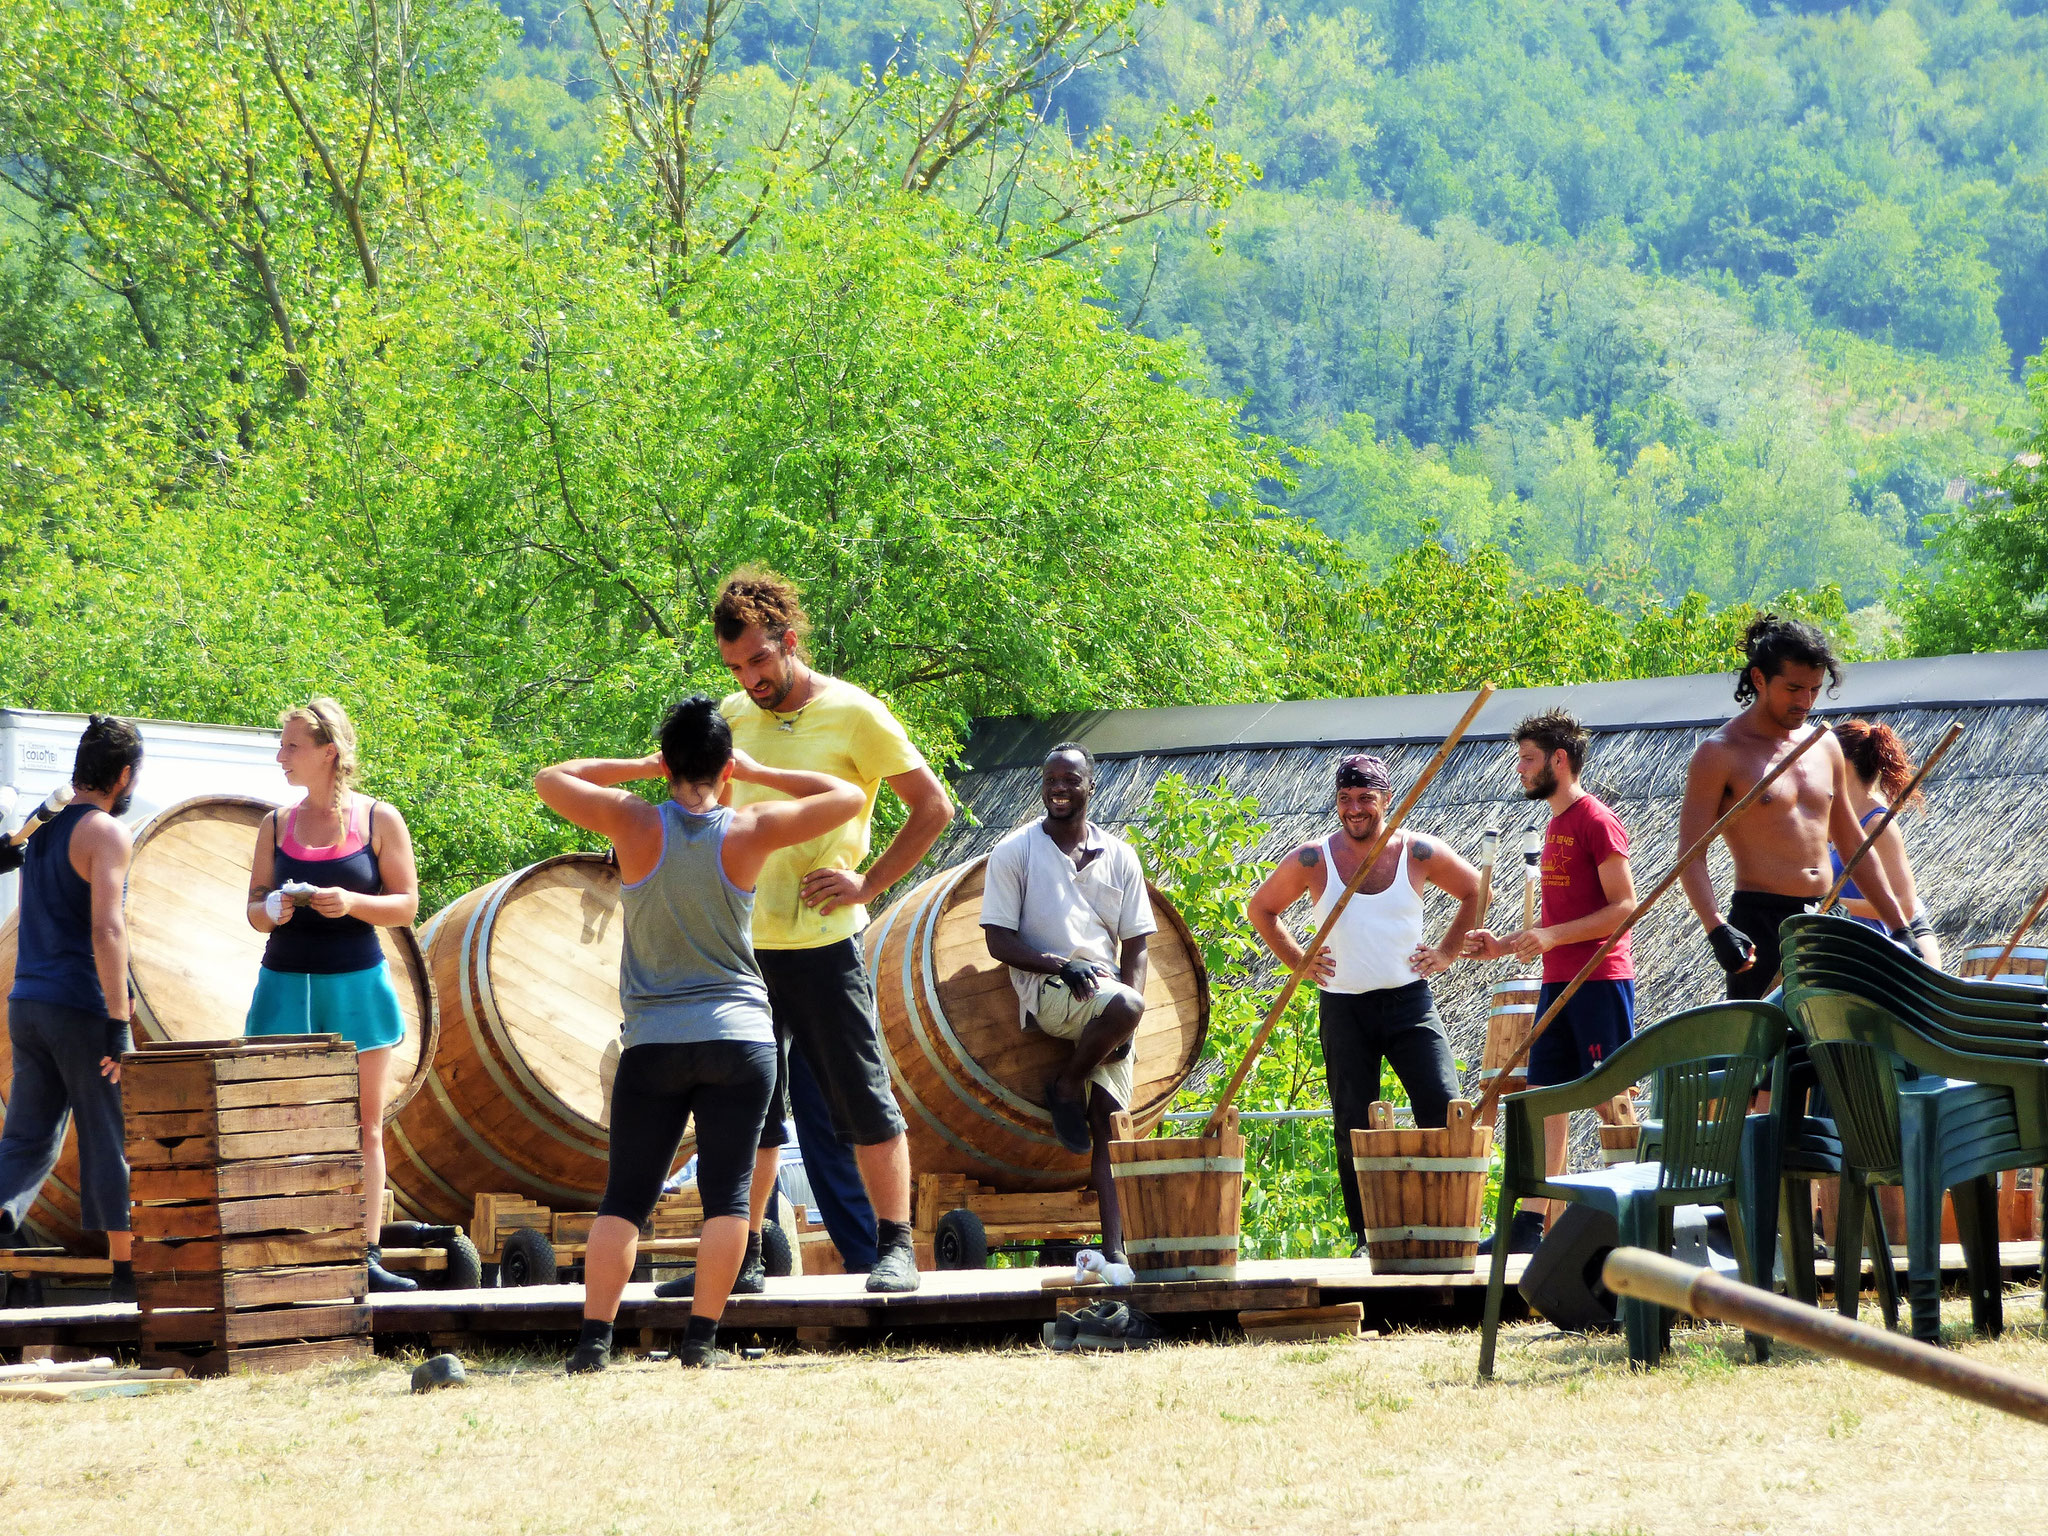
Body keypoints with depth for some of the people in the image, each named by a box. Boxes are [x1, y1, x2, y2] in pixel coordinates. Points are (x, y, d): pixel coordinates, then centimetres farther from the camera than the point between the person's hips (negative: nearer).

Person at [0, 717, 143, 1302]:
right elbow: (106, 929, -20)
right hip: (81, 1007, -7)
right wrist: (119, 1026, -21)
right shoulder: (106, 832, -10)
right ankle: (127, 1271, 9)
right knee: (110, 1140, 3)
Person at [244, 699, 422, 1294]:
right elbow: (254, 907, 11)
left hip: (357, 985, -1)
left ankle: (367, 1255, 3)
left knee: (365, 1127, 1)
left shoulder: (379, 820, 1)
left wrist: (352, 903, -17)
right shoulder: (276, 825, 8)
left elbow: (406, 906, 0)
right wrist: (270, 911, -12)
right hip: (286, 983, 1)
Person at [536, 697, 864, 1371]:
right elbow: (847, 797, 9)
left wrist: (639, 765, 13)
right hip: (739, 1038, 0)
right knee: (727, 1192, 1)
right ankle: (702, 1337, -5)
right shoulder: (750, 832, -4)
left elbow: (549, 778, 10)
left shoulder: (634, 823, -4)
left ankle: (594, 1338, -6)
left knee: (625, 1196, 3)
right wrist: (759, 773, 12)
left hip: (653, 1043, 0)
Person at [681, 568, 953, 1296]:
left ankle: (895, 1247, 4)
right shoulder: (733, 717, 11)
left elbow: (933, 806, -3)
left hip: (823, 943, -5)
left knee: (863, 1100, -2)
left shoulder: (853, 714, -5)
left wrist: (869, 883, -10)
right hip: (743, 943, 5)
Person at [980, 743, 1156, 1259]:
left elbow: (1135, 945, 10)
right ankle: (1066, 1085, -8)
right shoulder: (1014, 852, 5)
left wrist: (1126, 1029, -5)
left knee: (1110, 1122, -7)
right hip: (1045, 991, -4)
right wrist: (1059, 965, -18)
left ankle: (1115, 1246, -12)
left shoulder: (1118, 856, 14)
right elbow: (999, 940, -1)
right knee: (1126, 1004, -34)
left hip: (1105, 985, 4)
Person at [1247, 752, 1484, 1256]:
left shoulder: (1418, 853, -1)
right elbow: (1261, 908, 13)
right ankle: (1367, 1238, 7)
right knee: (1354, 1128, 1)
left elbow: (1475, 892, 14)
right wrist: (1297, 960, 4)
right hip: (1343, 1007, 0)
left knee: (1443, 1109, -13)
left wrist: (1448, 953, 6)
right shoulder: (1313, 860, -2)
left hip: (1409, 1001, 0)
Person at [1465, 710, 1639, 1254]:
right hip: (1559, 982, 9)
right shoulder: (1556, 824, 18)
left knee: (1611, 1098, -6)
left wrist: (1551, 937, -20)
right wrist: (1504, 944, 16)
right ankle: (1533, 1222, 4)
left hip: (1600, 981, -9)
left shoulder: (1597, 821, -10)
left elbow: (1624, 907, -16)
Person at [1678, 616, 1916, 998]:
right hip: (1760, 924, -6)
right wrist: (1717, 930, -26)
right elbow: (1691, 854, -11)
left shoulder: (1825, 747, 14)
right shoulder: (1720, 754, -5)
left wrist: (1899, 928, 17)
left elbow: (1853, 846, 21)